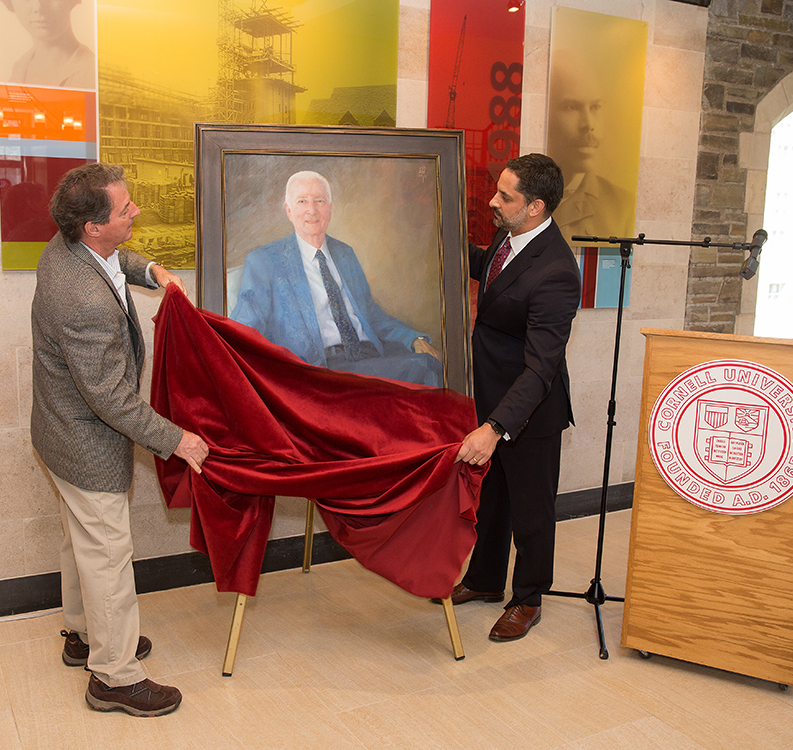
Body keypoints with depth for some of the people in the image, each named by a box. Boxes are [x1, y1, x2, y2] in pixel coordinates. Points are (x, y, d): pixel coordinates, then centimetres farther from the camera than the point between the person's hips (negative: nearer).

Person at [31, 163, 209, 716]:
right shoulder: (86, 302, -36)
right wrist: (174, 439, -20)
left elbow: (113, 258, 22)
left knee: (82, 540, 25)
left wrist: (151, 271, 5)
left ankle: (84, 635, 46)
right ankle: (115, 675, 22)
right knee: (106, 554, 5)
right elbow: (112, 399, -29)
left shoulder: (67, 246, -6)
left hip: (67, 428, 10)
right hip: (89, 444, -10)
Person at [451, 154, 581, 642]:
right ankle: (485, 580, 44)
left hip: (530, 405, -9)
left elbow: (541, 367, -36)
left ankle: (528, 601, 33)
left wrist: (495, 428, -44)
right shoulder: (512, 236, -4)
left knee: (530, 505, 11)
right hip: (491, 392, 9)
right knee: (489, 491, 23)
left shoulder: (554, 274, -32)